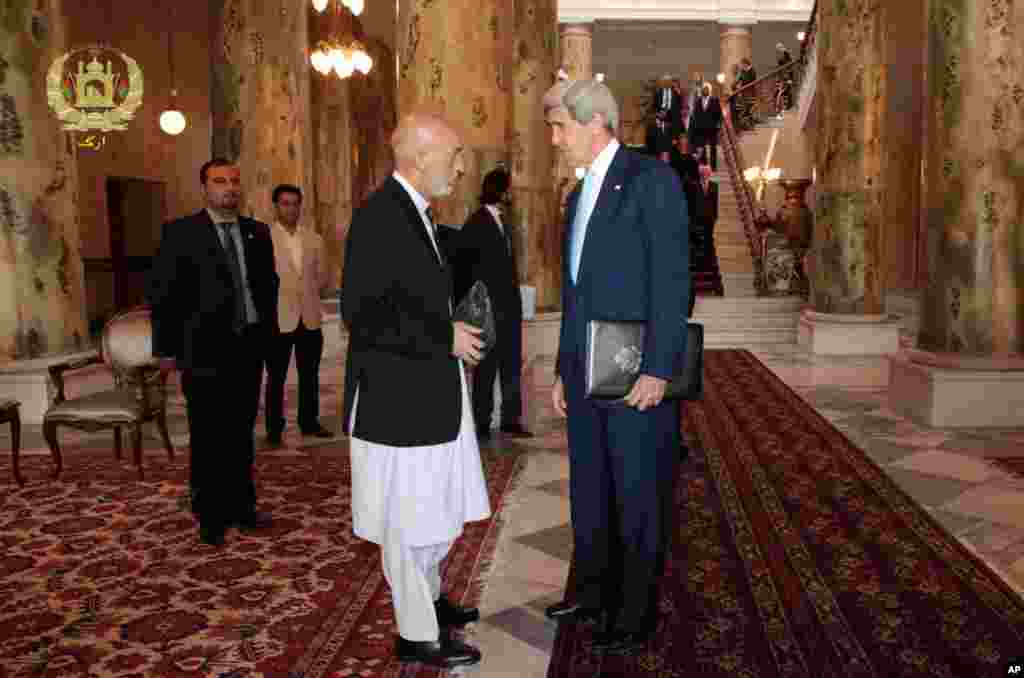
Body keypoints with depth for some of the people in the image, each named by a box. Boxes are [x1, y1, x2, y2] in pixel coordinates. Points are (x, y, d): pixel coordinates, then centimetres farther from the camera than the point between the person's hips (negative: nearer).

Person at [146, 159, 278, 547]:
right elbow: (161, 292, -4)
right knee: (208, 438, 5)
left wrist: (269, 332, 9)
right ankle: (211, 515, 18)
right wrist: (167, 347, -7)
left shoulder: (257, 232, 10)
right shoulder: (181, 233, -4)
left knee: (242, 433, 13)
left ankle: (241, 506, 26)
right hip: (205, 350, -4)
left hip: (250, 346, 4)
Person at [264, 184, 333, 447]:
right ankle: (274, 429, 13)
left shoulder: (314, 239, 10)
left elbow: (323, 277, 14)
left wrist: (308, 292, 1)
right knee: (276, 377, 4)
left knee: (310, 374, 11)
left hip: (310, 317, 4)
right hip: (278, 318, -4)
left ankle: (309, 422, 24)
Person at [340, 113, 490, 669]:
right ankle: (417, 634, 23)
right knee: (409, 518, 6)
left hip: (430, 393, 10)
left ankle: (428, 598, 41)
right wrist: (445, 339, -20)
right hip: (398, 399, -10)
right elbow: (363, 316, -24)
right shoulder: (380, 216, -20)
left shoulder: (413, 212, 11)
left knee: (437, 510, 22)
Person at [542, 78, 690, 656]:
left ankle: (635, 616, 20)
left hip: (638, 374, -8)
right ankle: (593, 592, 34)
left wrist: (658, 370, -20)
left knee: (639, 497, 5)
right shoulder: (581, 195, 17)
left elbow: (672, 280, -15)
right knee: (589, 489, 17)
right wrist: (563, 369, 17)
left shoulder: (652, 180, -8)